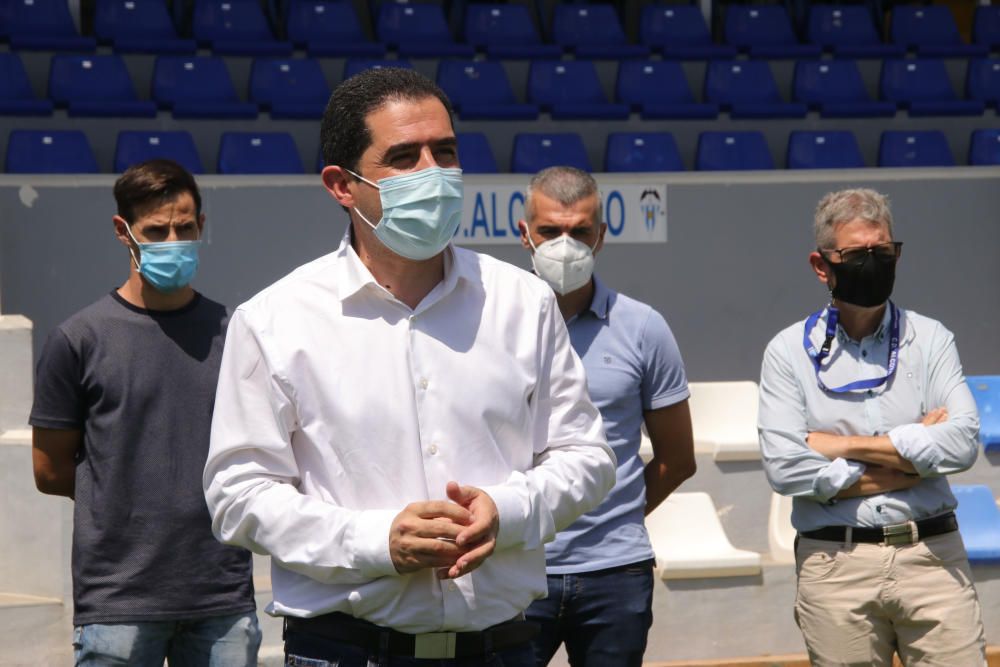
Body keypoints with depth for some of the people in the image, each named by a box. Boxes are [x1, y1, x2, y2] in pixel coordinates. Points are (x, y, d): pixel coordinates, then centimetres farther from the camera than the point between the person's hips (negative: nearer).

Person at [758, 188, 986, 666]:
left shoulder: (931, 340, 8)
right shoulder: (789, 352, 4)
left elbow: (962, 442, -7)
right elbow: (784, 468, -9)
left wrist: (844, 445, -8)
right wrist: (910, 459, -6)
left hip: (932, 556, 1)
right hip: (834, 567, -1)